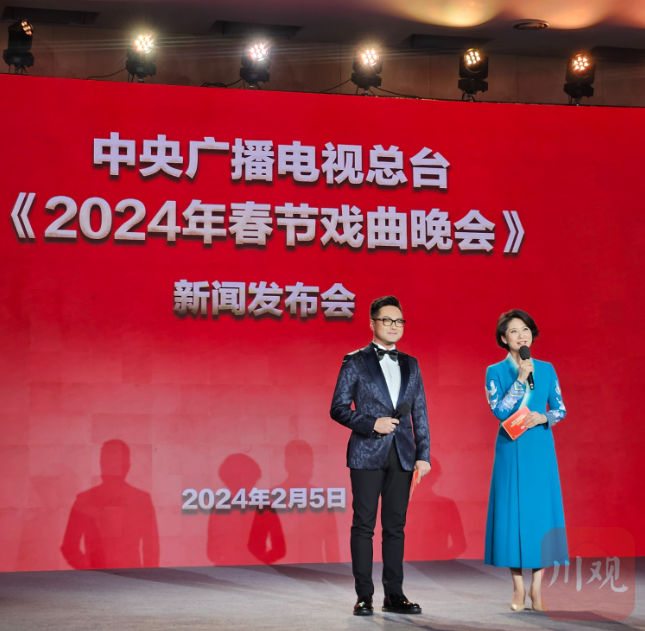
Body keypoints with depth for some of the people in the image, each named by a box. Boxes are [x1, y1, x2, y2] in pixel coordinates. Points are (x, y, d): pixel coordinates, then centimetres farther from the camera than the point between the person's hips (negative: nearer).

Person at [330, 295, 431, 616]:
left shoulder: (410, 365, 14)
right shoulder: (355, 362, 1)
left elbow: (420, 414, 13)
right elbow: (338, 408, -3)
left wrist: (424, 454, 5)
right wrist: (371, 424, -16)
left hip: (402, 455, 4)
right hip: (367, 453, -4)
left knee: (395, 526, 6)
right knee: (364, 525, -2)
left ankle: (394, 595, 11)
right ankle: (364, 596, 3)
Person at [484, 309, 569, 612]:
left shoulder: (546, 369, 8)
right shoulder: (496, 372, 2)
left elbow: (561, 409, 8)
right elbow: (499, 410, -10)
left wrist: (543, 418, -11)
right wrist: (520, 379, -16)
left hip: (540, 449, 2)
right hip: (511, 450, -2)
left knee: (542, 510, -2)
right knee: (512, 510, -2)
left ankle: (536, 587, 4)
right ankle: (518, 587, 6)